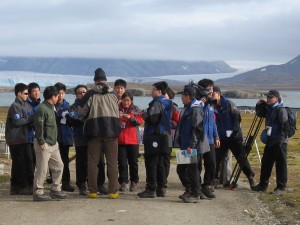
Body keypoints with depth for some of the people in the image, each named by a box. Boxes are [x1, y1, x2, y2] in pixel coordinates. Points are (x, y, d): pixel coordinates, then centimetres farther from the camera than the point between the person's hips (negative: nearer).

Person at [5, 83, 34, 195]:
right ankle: (19, 187, 4)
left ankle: (29, 185, 15)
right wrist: (30, 119, -12)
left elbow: (30, 122, 17)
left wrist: (33, 121, -4)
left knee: (29, 161, 8)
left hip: (25, 138, 8)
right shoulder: (15, 106, -9)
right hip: (16, 139, -8)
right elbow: (17, 121, -18)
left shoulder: (27, 105, 15)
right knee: (18, 163, -2)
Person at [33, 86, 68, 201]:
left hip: (53, 144, 10)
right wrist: (41, 142, -20)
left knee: (59, 166, 10)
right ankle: (38, 192, 3)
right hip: (44, 144, -10)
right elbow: (38, 126, -19)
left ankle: (55, 190, 18)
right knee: (42, 169, -5)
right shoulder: (42, 108, -14)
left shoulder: (51, 108, 16)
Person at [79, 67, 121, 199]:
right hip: (111, 131, 1)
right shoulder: (112, 94, 2)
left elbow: (82, 111, 0)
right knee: (112, 162, 5)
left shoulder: (90, 94, -5)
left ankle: (93, 191, 8)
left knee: (93, 162, 7)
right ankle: (113, 191, 2)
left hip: (94, 130, -1)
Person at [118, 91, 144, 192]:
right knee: (122, 162, -1)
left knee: (133, 162, 4)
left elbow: (140, 120, -6)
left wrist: (130, 117, -21)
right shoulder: (117, 109, 9)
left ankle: (134, 183, 13)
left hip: (133, 140, 0)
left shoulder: (135, 109, 8)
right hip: (120, 140, 1)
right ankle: (124, 183, 3)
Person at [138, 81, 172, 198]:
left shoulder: (157, 103, -14)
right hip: (163, 136, 9)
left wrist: (144, 115, -3)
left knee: (151, 163, -5)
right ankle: (161, 189, 15)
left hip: (153, 137, -9)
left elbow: (152, 119, -22)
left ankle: (151, 189, -5)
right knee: (160, 164, 13)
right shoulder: (166, 103, 13)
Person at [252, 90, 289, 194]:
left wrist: (281, 139, -22)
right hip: (270, 141, 9)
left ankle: (281, 186, 8)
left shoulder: (281, 110, -12)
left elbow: (285, 126, -17)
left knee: (280, 164, 0)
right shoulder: (269, 109, 12)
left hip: (279, 142, -9)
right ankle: (263, 184, 22)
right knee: (266, 162, 12)